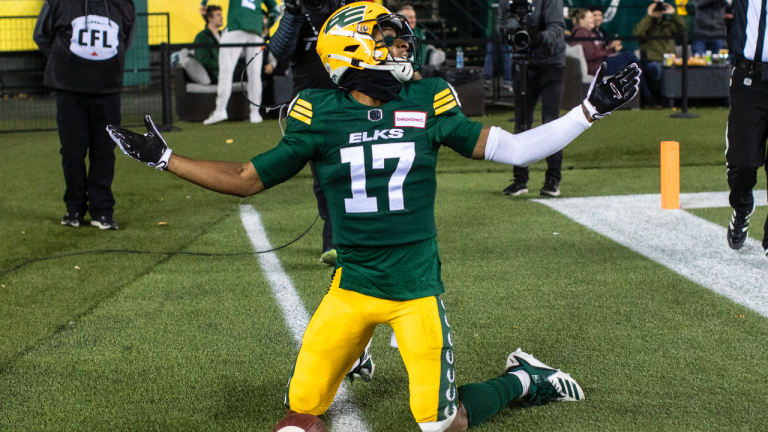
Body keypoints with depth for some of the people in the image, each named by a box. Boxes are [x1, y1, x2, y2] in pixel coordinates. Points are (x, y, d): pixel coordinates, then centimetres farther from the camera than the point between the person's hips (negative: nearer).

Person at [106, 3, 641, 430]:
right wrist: (164, 158, 3)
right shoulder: (320, 116, -3)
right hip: (352, 287, 1)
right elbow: (249, 179, 5)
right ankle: (355, 351, 36)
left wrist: (590, 110, -3)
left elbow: (512, 149, 1)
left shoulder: (426, 103, -2)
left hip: (417, 286, -1)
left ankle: (522, 377, 27)